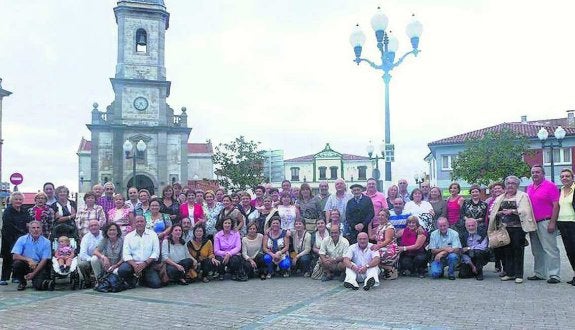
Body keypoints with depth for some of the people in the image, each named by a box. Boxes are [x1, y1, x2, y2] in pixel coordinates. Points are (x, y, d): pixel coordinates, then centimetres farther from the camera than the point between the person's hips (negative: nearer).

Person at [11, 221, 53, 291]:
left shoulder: (46, 242, -3)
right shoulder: (22, 239, -2)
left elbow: (44, 260, -7)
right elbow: (15, 256, -11)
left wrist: (33, 273, -17)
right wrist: (29, 260, -27)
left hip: (39, 267, -4)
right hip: (25, 266, 4)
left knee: (39, 285, -33)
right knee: (17, 263, -30)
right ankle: (22, 282, -4)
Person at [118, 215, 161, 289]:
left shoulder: (153, 234, 4)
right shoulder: (128, 236, 6)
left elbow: (156, 252, -2)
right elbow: (126, 254, -3)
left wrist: (145, 263, -16)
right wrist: (134, 265, -21)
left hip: (148, 264, 0)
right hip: (133, 263, 0)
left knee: (156, 284, -19)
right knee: (122, 270, -31)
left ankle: (143, 279, 16)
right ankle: (132, 281, 4)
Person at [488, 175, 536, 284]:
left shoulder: (522, 196, 3)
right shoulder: (500, 198, 18)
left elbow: (525, 211, -10)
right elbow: (493, 212, 13)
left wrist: (512, 211, -17)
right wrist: (501, 212, -5)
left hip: (517, 227, -4)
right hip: (504, 228, 5)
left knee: (518, 251, -2)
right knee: (507, 251, 7)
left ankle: (519, 275, 3)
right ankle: (509, 273, 16)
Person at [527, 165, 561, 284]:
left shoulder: (550, 186, -5)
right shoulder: (529, 188, 15)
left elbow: (556, 205, -10)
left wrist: (552, 223, -16)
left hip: (546, 222, -7)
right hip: (533, 223, 7)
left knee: (550, 249, -6)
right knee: (537, 251, 12)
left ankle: (554, 275, -3)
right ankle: (539, 273, 21)